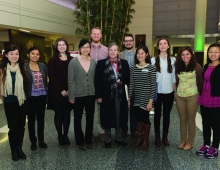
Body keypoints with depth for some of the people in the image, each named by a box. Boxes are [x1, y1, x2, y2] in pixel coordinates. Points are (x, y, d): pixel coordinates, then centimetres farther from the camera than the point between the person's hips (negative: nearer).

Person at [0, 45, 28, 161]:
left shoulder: (22, 68, 0)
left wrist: (25, 97, 9)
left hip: (22, 101, 2)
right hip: (10, 103, -2)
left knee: (21, 126, 9)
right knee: (13, 127, -1)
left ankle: (19, 148, 26)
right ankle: (13, 150, 19)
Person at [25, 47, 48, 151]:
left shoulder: (43, 66, 4)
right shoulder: (24, 66, -6)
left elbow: (46, 81, 9)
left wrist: (47, 92, 5)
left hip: (42, 96, 3)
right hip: (30, 97, -3)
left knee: (41, 119, 12)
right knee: (31, 119, 9)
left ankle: (41, 140, 26)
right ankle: (33, 141, 22)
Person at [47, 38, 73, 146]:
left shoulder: (71, 60, 6)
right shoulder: (53, 60, 0)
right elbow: (52, 77, -7)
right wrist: (61, 90, -13)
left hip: (69, 92, 2)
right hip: (57, 92, -2)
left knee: (67, 113, 8)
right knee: (59, 114, 6)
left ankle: (65, 135, 20)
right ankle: (60, 136, 19)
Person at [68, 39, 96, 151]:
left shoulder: (93, 62, 5)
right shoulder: (74, 61, -6)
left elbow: (95, 79, 6)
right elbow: (70, 80, -7)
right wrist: (71, 96, -10)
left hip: (91, 95, 3)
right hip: (78, 95, -3)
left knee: (90, 118, 12)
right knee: (78, 119, 9)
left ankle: (88, 140, 28)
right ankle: (80, 141, 24)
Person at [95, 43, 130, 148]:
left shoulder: (124, 63, 5)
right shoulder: (101, 63, -1)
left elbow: (128, 79, 6)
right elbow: (97, 81, -3)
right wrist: (98, 96, -8)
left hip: (121, 95, 2)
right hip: (106, 95, -2)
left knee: (119, 117, 12)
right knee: (108, 118, 8)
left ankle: (118, 138, 29)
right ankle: (107, 140, 24)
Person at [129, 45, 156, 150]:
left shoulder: (151, 68, -7)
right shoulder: (133, 69, 4)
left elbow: (153, 86, -9)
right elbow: (131, 85, 6)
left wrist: (150, 101, -12)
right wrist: (129, 99, 6)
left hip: (146, 99, -3)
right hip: (136, 99, 4)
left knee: (145, 118, 8)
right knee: (139, 118, 14)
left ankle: (146, 140, 26)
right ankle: (139, 138, 31)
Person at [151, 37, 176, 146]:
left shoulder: (173, 60, 3)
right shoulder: (153, 60, -1)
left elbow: (174, 77, 6)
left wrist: (175, 91, 4)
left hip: (169, 92, 1)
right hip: (157, 92, -1)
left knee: (167, 115, 10)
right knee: (157, 114, 8)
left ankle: (165, 137, 22)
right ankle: (157, 137, 20)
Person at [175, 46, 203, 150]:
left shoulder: (196, 67, -8)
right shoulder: (178, 67, 5)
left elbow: (201, 82, -3)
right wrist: (176, 92, 10)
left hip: (192, 97, -4)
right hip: (179, 97, 4)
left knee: (191, 121, 7)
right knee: (182, 120, 13)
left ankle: (190, 142, 21)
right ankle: (183, 140, 26)